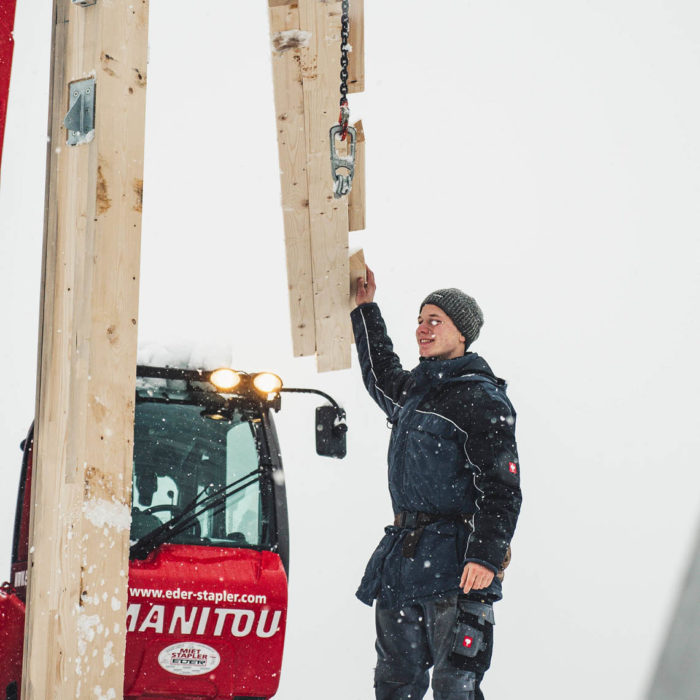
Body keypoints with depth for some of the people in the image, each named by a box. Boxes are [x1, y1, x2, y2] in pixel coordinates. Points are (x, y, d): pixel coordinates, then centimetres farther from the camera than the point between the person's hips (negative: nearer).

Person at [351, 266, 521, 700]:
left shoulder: (481, 399, -8)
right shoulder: (414, 389, 17)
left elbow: (501, 488, -13)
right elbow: (382, 379, 44)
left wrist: (487, 555, -25)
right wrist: (365, 310, 42)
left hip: (454, 565, -8)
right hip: (402, 556, 8)